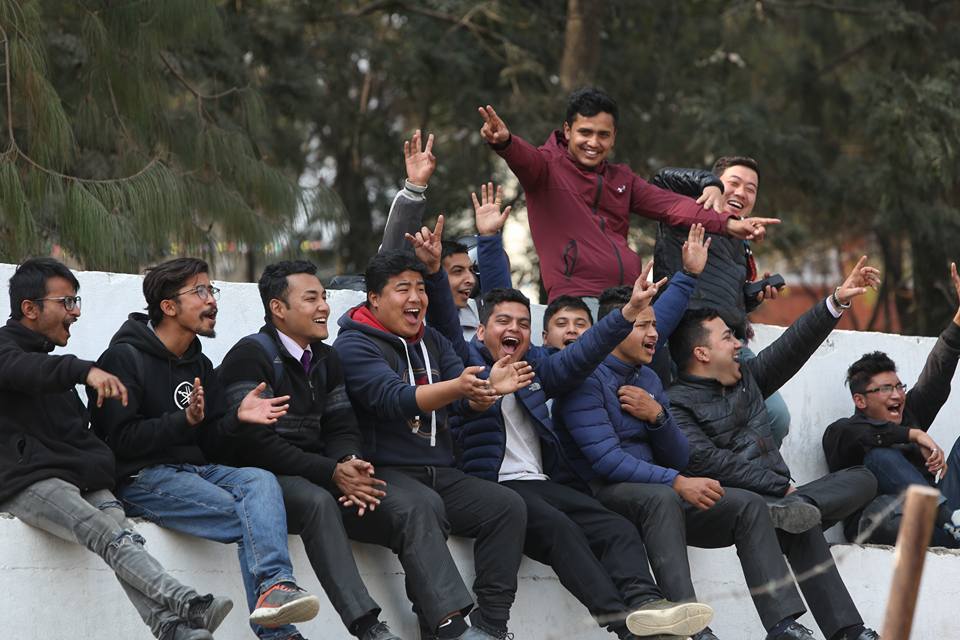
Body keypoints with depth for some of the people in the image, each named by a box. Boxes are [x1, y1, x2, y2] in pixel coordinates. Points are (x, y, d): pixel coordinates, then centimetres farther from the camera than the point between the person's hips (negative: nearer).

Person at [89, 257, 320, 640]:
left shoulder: (200, 365, 20)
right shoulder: (124, 358, -3)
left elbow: (210, 445, 16)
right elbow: (121, 440, -13)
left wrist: (238, 418, -5)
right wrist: (185, 421, -23)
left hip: (195, 469, 7)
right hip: (142, 479, -7)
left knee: (260, 480, -26)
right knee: (247, 515, -27)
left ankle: (274, 587, -43)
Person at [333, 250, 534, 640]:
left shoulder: (433, 341, 19)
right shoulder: (355, 345, -3)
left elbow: (466, 403, 6)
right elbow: (394, 399, -20)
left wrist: (490, 388, -19)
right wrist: (457, 386, -37)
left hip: (442, 474, 7)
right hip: (386, 472, -6)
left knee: (508, 505, -17)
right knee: (427, 506, -36)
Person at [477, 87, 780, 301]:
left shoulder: (622, 178, 24)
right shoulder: (548, 167, 4)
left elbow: (669, 204, 16)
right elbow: (525, 157, -17)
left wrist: (727, 223, 4)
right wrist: (504, 140, -42)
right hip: (576, 298, -6)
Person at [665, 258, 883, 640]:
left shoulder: (745, 378, 23)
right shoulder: (677, 404, -3)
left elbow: (791, 347, 22)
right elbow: (707, 462, -15)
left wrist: (837, 301, 14)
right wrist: (780, 486, -14)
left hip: (774, 496, 8)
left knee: (863, 479, -5)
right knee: (802, 523, -35)